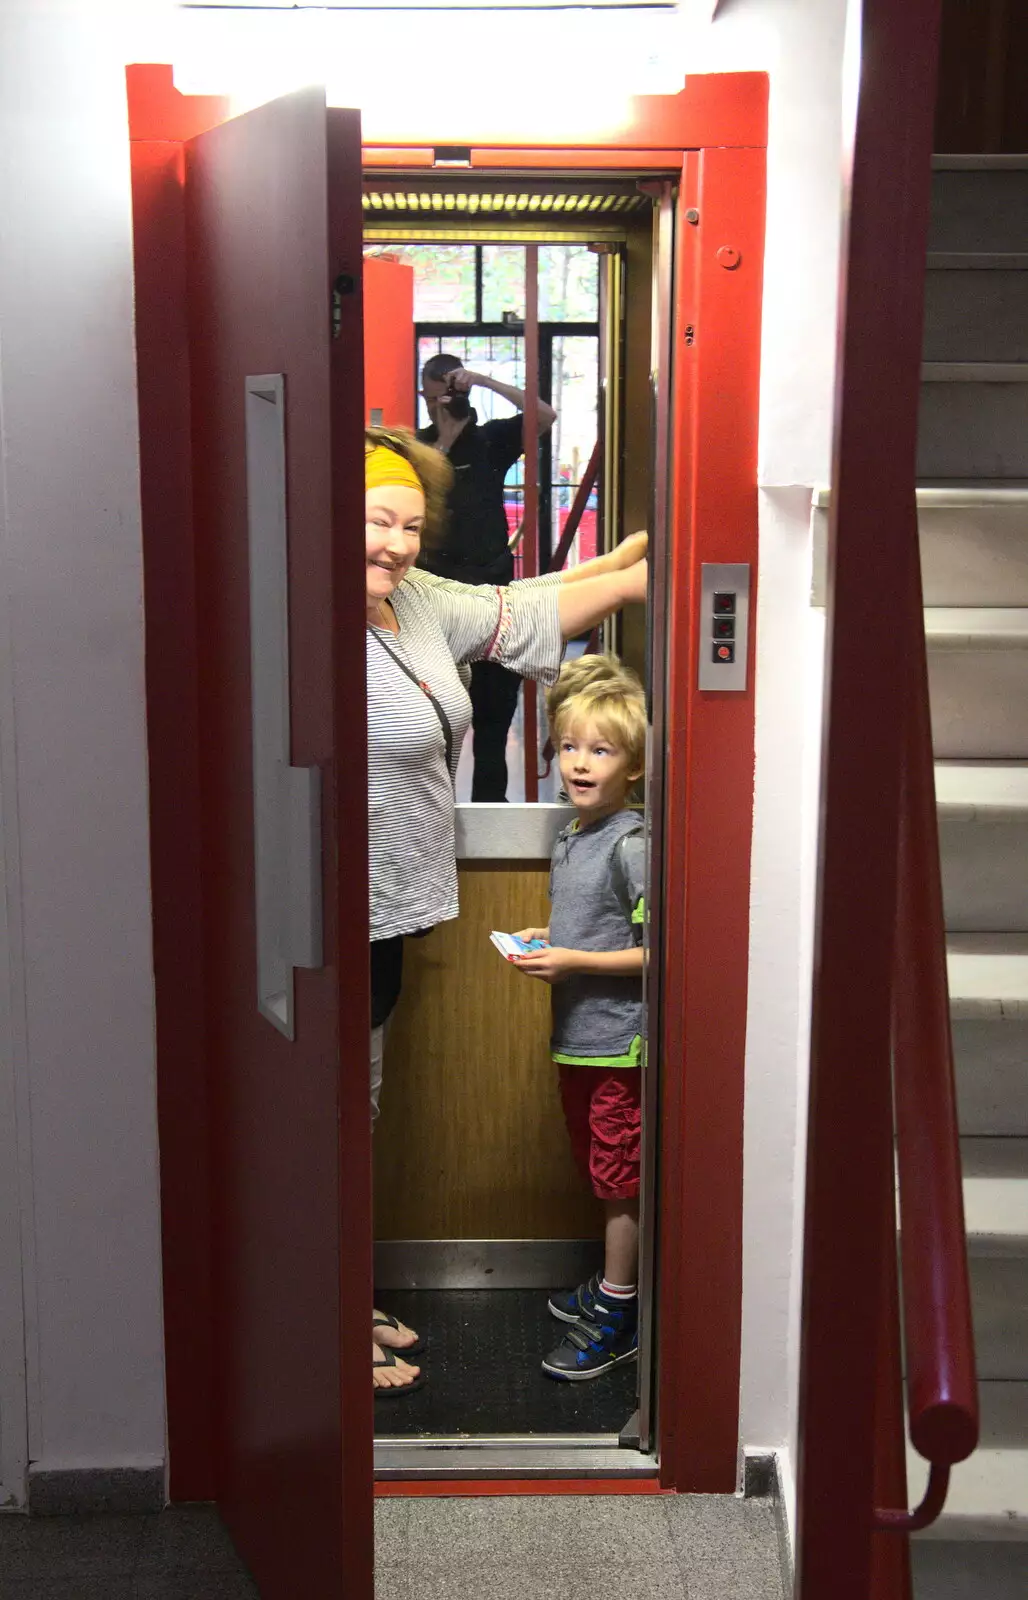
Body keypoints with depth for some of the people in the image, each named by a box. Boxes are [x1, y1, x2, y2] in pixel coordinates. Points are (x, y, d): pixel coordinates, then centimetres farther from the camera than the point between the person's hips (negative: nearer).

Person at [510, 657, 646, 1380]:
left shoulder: (632, 844, -17)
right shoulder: (571, 838, 9)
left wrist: (574, 961, -20)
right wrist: (545, 939, 6)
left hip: (621, 1039, -8)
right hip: (578, 1036, 9)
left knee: (620, 1179, 2)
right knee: (602, 1172, 19)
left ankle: (616, 1320, 13)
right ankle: (614, 1284, 35)